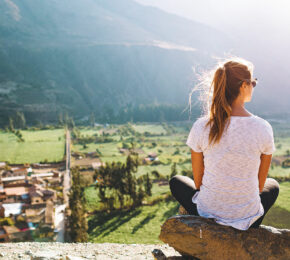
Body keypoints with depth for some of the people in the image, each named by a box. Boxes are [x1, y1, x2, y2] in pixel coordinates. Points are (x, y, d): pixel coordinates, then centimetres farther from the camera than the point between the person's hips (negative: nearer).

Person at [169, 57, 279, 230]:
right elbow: (260, 183, -3)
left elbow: (198, 180, -4)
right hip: (247, 218, 1)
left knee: (176, 181, 32)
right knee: (272, 185, 35)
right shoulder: (263, 128, -16)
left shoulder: (201, 127, -16)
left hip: (208, 214, 0)